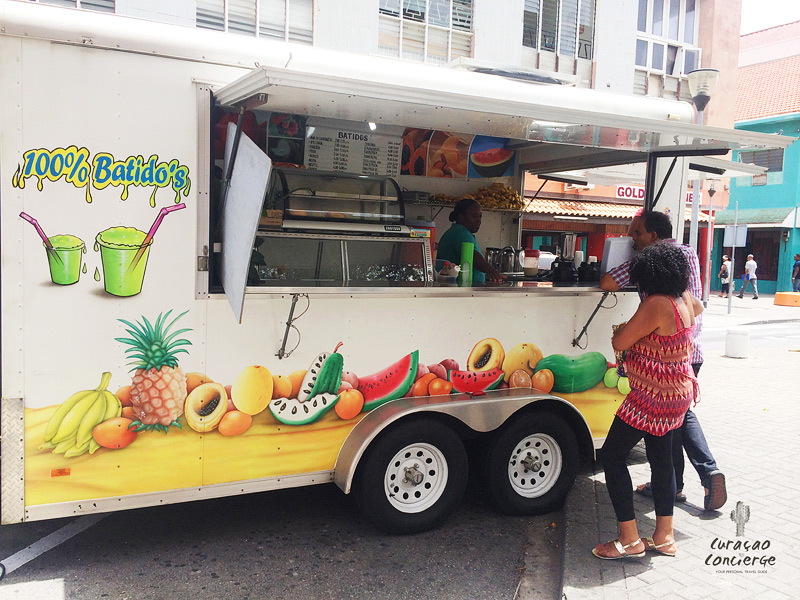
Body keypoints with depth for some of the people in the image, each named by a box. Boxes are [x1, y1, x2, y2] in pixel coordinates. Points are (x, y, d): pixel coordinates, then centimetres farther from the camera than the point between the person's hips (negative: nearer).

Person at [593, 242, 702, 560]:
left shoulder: (656, 304, -25)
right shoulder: (685, 299, 3)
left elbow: (619, 343, -20)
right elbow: (698, 307, 30)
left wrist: (622, 329, 2)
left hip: (651, 399, -10)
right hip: (678, 393, 10)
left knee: (613, 456, -1)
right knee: (661, 459, 17)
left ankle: (629, 540, 4)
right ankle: (664, 536, 26)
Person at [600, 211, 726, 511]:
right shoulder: (690, 253, 11)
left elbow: (607, 282, -20)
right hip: (693, 350, 7)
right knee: (684, 413, 21)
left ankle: (673, 485, 17)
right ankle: (709, 471, 6)